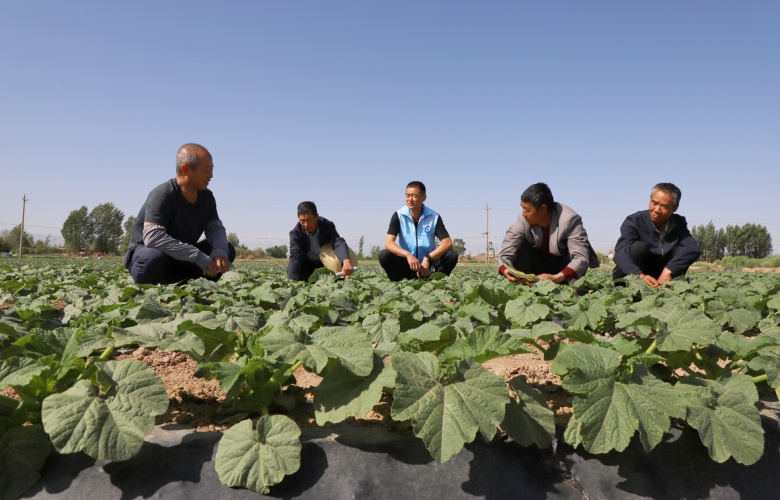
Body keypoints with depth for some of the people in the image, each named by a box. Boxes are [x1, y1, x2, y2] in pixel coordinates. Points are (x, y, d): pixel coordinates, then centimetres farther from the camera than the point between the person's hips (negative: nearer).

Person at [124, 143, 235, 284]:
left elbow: (215, 228, -1)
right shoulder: (162, 195, -24)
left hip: (181, 259, 7)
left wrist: (220, 251, -27)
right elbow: (153, 237, -36)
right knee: (155, 258, -41)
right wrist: (199, 257, -37)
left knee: (228, 250, -6)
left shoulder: (206, 196, -1)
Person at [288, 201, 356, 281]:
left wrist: (346, 261, -62)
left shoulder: (327, 225, -24)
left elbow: (339, 243, -40)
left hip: (326, 262, -1)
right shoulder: (295, 233, -24)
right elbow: (295, 256, -35)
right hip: (308, 265, 2)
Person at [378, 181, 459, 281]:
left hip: (427, 265, 1)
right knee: (384, 255, -27)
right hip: (405, 264, 0)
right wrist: (408, 255, -37)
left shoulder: (434, 217, -6)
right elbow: (388, 243, -19)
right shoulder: (398, 216, -7)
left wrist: (427, 258, -29)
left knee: (452, 255, -23)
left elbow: (448, 243, -14)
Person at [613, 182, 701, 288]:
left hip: (659, 275, 4)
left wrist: (668, 270, -38)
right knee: (638, 247, -29)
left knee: (681, 250, -17)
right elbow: (621, 252, -34)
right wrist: (640, 275, -53)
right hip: (632, 275, -4)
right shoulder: (634, 221, -19)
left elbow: (693, 249, -22)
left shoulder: (678, 223, -5)